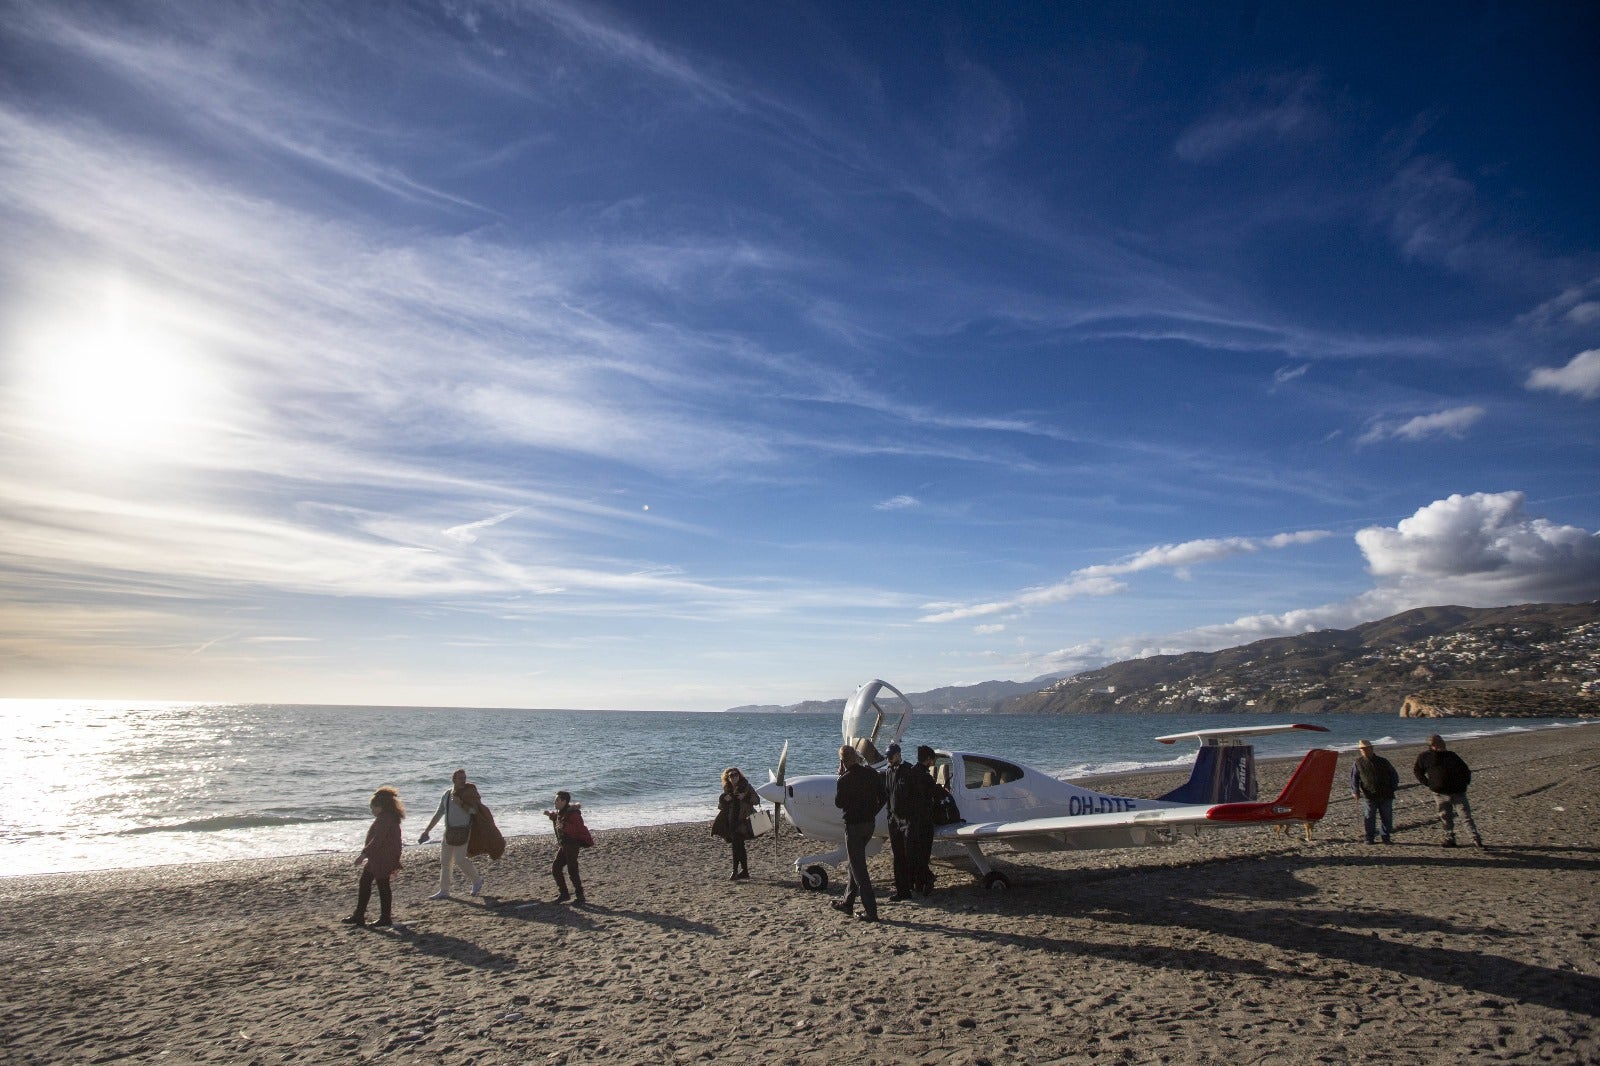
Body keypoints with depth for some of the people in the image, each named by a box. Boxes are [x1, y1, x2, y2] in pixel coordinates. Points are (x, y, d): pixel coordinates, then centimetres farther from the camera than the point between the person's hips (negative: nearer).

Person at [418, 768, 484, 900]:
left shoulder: (468, 793, -6)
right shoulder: (446, 795, 10)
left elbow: (474, 810, -13)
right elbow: (438, 815, 17)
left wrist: (460, 803, -23)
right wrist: (427, 831, 15)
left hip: (462, 831, -6)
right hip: (449, 831, 6)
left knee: (459, 860, -9)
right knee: (444, 861, 8)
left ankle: (477, 879, 12)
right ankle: (444, 891, 18)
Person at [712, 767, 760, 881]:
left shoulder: (746, 786, -3)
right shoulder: (727, 790, 11)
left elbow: (757, 800, -7)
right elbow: (721, 806, 11)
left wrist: (746, 796, -22)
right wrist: (724, 799, -9)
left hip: (742, 821, -6)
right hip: (731, 822, 6)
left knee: (737, 845, -11)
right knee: (739, 846, 10)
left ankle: (735, 872, -9)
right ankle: (745, 872, 18)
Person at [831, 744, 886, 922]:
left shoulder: (845, 780, -18)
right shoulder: (871, 773, 0)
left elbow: (839, 803, -6)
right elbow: (882, 797, 6)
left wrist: (840, 777, -5)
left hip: (854, 825, -7)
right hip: (870, 822, 7)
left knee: (858, 868, 0)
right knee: (857, 862, 20)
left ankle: (871, 911, -1)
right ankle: (847, 902, 30)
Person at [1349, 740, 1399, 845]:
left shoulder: (1383, 761, 6)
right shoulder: (1358, 762, 3)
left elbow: (1393, 775, 12)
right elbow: (1354, 777, 6)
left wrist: (1393, 788, -1)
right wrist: (1355, 791, -4)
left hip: (1386, 795, 1)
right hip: (1369, 796, -1)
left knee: (1387, 817, 5)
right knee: (1369, 818, -1)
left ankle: (1386, 837, 18)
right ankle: (1370, 838, 9)